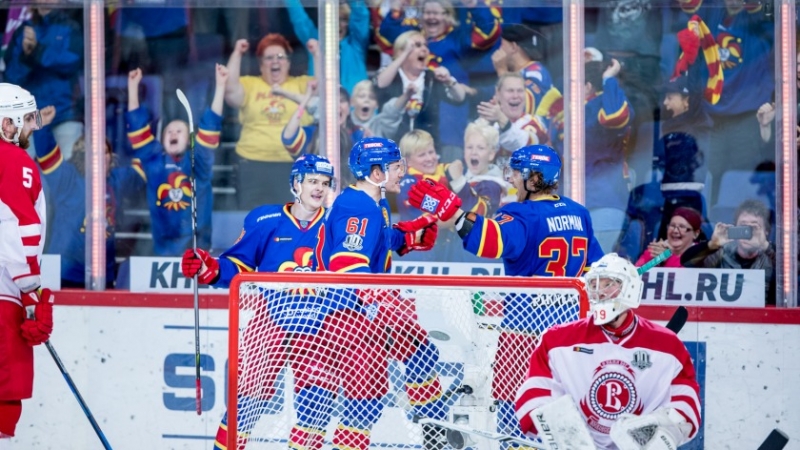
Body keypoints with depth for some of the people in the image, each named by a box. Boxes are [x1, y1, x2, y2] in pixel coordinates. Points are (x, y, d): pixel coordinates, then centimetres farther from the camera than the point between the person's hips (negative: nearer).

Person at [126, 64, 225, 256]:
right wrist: (133, 87, 9)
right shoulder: (154, 160, 10)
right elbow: (138, 126, 11)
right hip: (164, 247, 1)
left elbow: (210, 126, 2)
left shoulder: (197, 161, 6)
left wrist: (220, 86, -4)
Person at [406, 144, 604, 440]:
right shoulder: (578, 214, 10)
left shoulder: (523, 216, -14)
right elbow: (595, 269, 16)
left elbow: (493, 240, -35)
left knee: (514, 398, -1)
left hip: (527, 323, -7)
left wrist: (451, 212, -41)